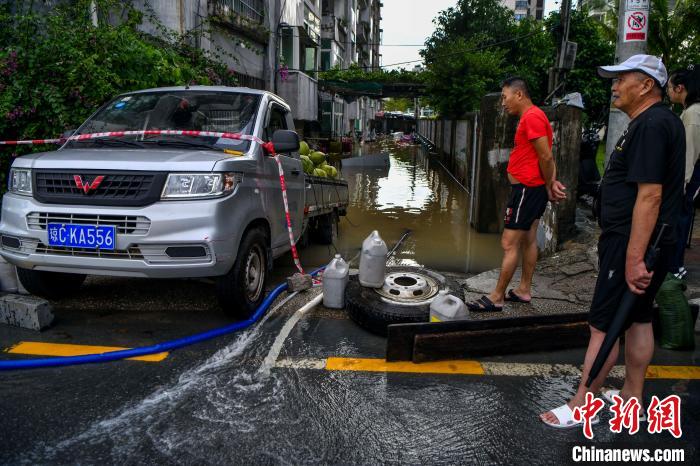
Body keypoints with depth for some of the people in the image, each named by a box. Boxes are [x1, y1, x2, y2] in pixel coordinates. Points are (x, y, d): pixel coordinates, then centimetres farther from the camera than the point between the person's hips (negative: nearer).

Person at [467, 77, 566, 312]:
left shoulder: (532, 117, -17)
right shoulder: (532, 116, 17)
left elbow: (546, 157, -20)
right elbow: (546, 157, 14)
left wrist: (549, 187, -8)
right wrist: (552, 183, 3)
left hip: (526, 189, -11)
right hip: (531, 188, 11)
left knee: (509, 244, -7)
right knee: (528, 240, 14)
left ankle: (496, 298, -1)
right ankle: (524, 290, 24)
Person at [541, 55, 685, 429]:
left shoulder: (651, 125, -18)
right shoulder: (653, 122, 16)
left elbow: (650, 195, -25)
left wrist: (634, 258, -27)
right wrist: (611, 234, 24)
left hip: (632, 244, -11)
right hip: (636, 242, 11)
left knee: (603, 325, -3)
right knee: (638, 320, 17)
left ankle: (582, 405, 9)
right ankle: (632, 397, 30)